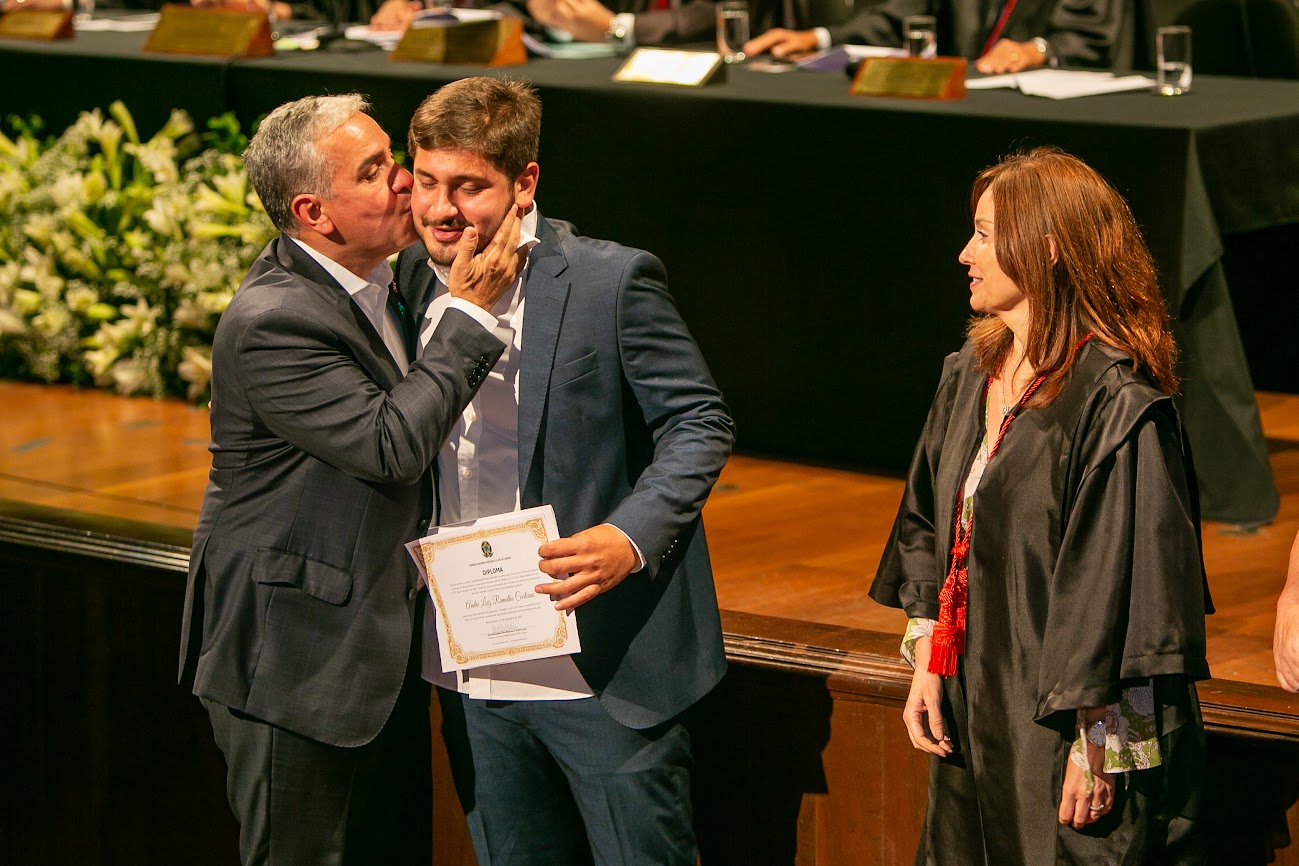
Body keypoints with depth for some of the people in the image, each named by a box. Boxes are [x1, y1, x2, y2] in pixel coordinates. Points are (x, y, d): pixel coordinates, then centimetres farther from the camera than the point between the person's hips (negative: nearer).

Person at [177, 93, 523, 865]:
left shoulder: (380, 282, 6)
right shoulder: (270, 322, -24)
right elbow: (390, 444, -28)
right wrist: (470, 312, -24)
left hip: (384, 645, 9)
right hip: (297, 664, -9)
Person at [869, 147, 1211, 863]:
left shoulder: (1115, 402, -18)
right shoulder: (971, 376, 8)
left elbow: (1122, 583, -19)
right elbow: (929, 528, 16)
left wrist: (1096, 748, -19)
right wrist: (926, 664, 7)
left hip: (1068, 724, -8)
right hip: (977, 715, 8)